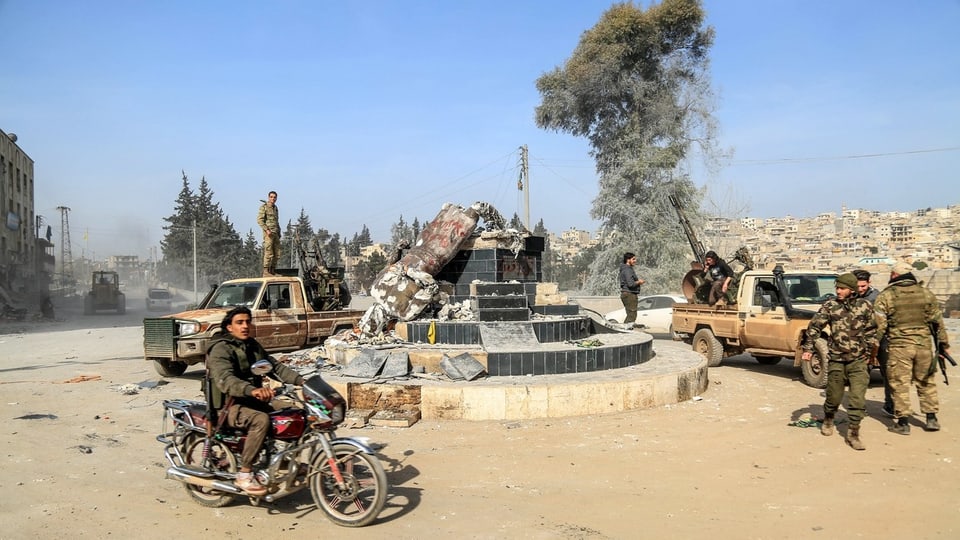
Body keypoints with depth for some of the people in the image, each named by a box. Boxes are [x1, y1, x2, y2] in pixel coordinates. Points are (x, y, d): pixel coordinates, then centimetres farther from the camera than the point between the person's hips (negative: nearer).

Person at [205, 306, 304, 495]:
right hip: (229, 405, -8)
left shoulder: (252, 346, 15)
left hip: (252, 401, 8)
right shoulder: (220, 349, -13)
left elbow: (275, 366, 11)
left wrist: (300, 380, -4)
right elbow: (225, 380, -30)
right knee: (261, 420, -34)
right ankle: (244, 474, -26)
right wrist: (252, 390, -48)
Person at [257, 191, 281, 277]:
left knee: (277, 254, 6)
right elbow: (259, 220, -11)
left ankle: (273, 271, 12)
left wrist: (279, 233, 20)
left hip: (275, 233, 8)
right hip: (268, 233, -8)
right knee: (268, 253, -10)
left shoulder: (275, 208, 19)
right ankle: (266, 272, -8)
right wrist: (267, 230, -20)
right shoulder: (264, 207, -3)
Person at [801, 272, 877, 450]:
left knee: (858, 397, -8)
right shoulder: (830, 306, -1)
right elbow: (814, 327, -2)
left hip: (858, 360, 0)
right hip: (836, 360, 0)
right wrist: (808, 349, -10)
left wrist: (868, 351, 10)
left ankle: (853, 433, 1)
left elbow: (871, 330, 13)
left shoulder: (864, 306, 2)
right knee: (834, 396, 10)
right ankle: (828, 420, 38)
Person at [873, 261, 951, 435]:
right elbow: (937, 321, 9)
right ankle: (932, 419, 21)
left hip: (899, 346, -3)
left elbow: (879, 325, -9)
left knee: (900, 384, 3)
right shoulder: (926, 293, 4)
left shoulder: (885, 296, -6)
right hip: (924, 344, 3)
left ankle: (902, 422, 6)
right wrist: (944, 342, 20)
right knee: (926, 383, 16)